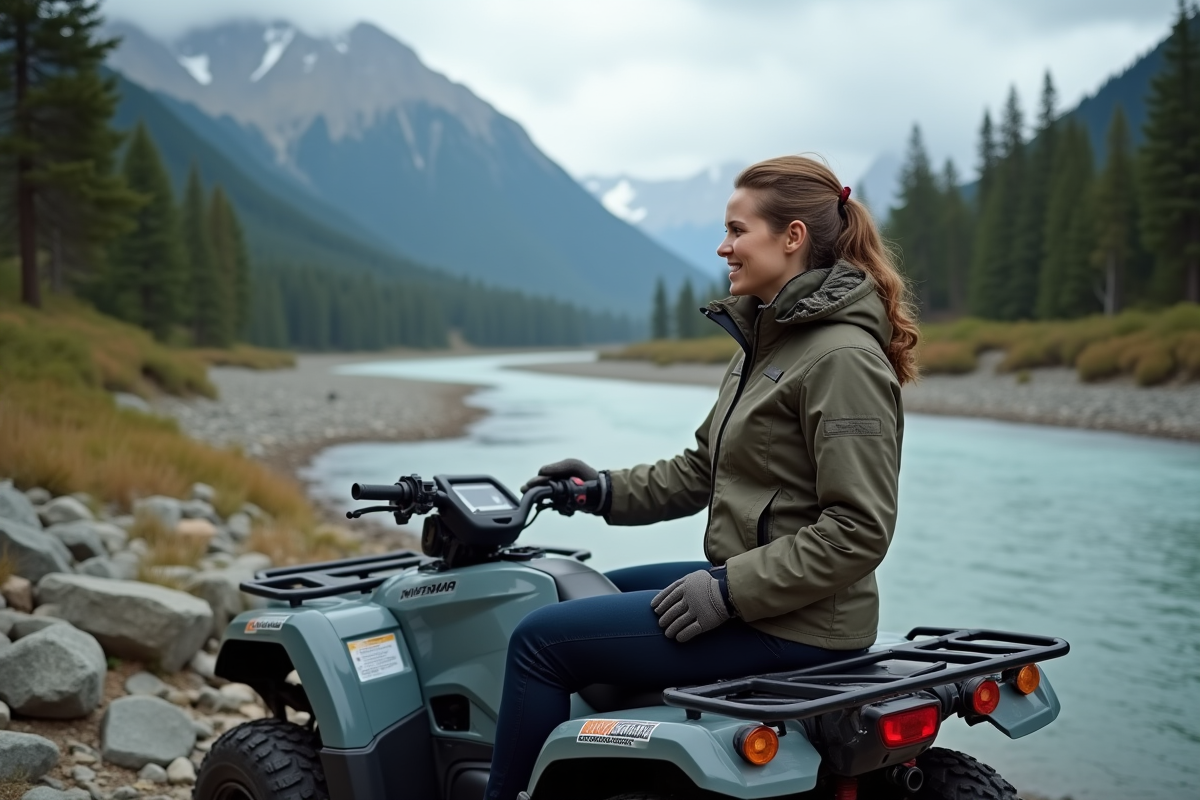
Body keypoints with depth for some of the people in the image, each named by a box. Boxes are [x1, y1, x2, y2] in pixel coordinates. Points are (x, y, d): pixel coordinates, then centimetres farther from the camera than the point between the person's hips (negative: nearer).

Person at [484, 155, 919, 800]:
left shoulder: (843, 359, -19)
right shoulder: (767, 340, 11)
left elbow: (858, 531, -23)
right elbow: (704, 468, 18)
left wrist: (730, 590, -22)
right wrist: (610, 491, 7)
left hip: (793, 622, -10)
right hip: (748, 589, 10)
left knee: (541, 640, -7)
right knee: (588, 595, 26)